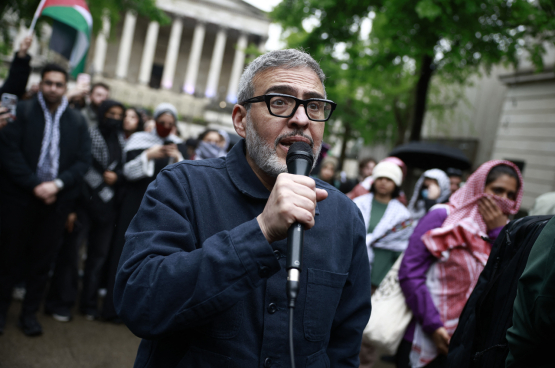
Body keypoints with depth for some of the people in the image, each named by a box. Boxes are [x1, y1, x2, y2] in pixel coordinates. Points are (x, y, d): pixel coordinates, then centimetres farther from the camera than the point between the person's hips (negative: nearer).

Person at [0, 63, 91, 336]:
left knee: (43, 260, 7)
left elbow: (83, 160, 3)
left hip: (56, 200, 2)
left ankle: (30, 312, 20)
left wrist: (58, 184, -12)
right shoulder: (22, 111, 1)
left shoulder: (77, 122, 7)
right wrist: (34, 185, -15)